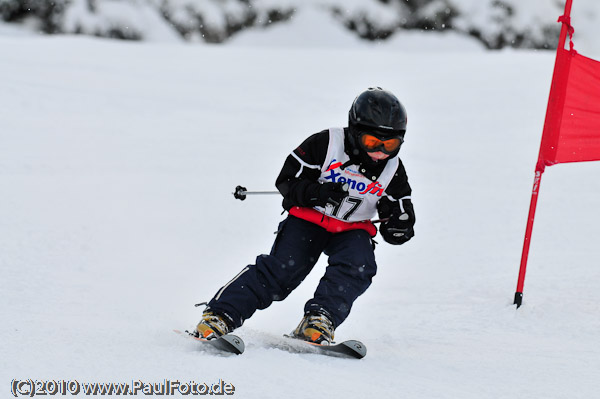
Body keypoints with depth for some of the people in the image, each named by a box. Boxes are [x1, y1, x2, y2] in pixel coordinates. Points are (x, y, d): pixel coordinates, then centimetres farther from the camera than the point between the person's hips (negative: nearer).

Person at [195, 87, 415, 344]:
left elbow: (398, 229, 6)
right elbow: (287, 180, -11)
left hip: (352, 229, 3)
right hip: (309, 218, -3)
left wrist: (398, 224, -20)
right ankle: (219, 315, -23)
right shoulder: (325, 144, -14)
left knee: (357, 267, -28)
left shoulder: (393, 171, -3)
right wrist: (315, 193, -29)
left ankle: (317, 322, -32)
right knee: (282, 268, -21)